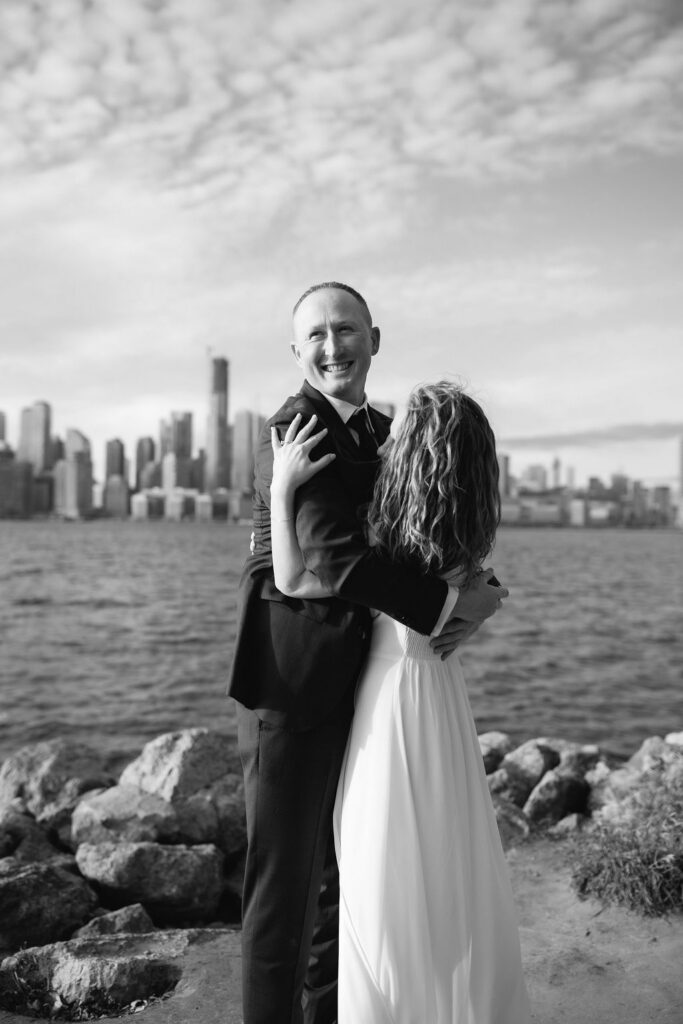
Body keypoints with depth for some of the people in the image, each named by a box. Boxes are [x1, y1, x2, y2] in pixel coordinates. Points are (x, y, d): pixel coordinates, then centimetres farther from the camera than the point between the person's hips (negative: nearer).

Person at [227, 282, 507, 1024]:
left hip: (359, 682, 8)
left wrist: (477, 598, -9)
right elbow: (333, 557, -26)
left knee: (346, 865, 19)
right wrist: (451, 603, -20)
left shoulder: (385, 435, 11)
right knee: (284, 873, 4)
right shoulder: (293, 431, -14)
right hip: (292, 681, -8)